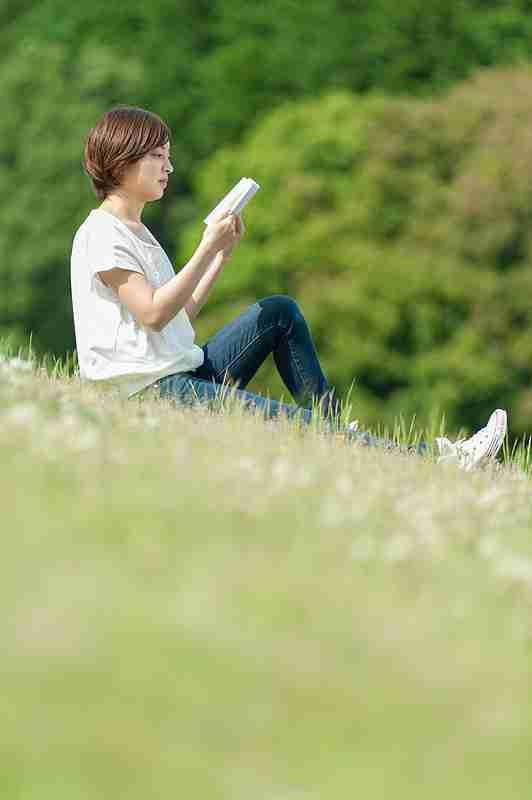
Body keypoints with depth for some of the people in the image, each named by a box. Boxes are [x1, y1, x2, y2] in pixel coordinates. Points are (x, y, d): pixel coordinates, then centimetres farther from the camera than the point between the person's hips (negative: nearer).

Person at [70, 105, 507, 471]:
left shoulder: (136, 232, 22)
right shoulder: (101, 234, -9)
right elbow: (154, 313, -19)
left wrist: (221, 255, 9)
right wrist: (207, 248, -17)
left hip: (187, 374, 10)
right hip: (151, 389, -10)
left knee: (280, 311, 9)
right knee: (283, 421, -22)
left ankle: (334, 426, 2)